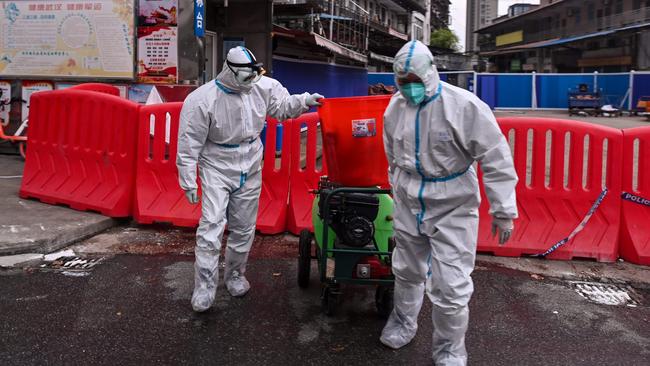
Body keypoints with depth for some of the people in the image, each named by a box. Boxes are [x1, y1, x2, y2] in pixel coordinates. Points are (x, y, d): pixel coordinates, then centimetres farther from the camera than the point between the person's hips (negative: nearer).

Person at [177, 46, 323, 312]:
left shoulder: (262, 87, -6)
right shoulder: (202, 100, -18)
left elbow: (283, 106, 12)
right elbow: (189, 145, -14)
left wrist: (304, 101, -8)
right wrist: (188, 182, -12)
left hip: (250, 170, 4)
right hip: (217, 169, -4)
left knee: (244, 228, 12)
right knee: (211, 225, -12)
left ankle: (235, 274, 32)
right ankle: (204, 287, -2)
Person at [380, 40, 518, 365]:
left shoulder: (465, 106, -19)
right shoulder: (395, 106, -1)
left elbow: (496, 159, -16)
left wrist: (503, 210, -15)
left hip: (452, 207, -5)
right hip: (408, 203, 5)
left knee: (450, 286, -3)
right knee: (407, 271, 21)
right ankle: (403, 322, 46)